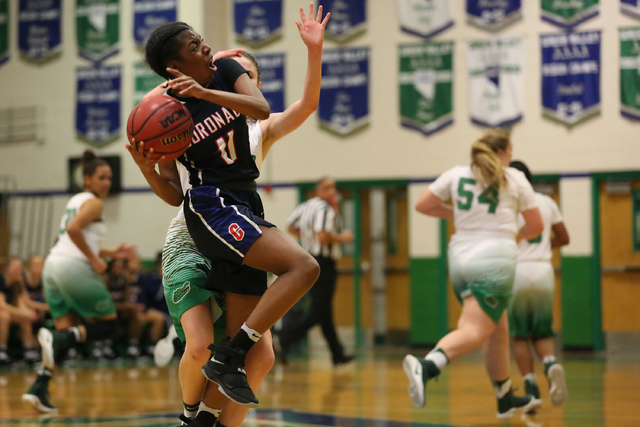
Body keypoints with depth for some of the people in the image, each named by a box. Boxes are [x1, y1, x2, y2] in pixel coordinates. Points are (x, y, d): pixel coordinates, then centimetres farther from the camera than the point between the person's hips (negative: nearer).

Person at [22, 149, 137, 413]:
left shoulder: (76, 201, 24)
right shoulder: (94, 203, -4)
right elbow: (73, 229, -20)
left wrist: (111, 253, 25)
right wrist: (95, 260, -13)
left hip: (54, 265, 9)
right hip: (74, 267, -9)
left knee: (67, 332, 8)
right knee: (107, 325, 2)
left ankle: (38, 389, -6)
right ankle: (55, 339, -22)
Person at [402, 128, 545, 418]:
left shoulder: (456, 174, 9)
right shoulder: (515, 179, 2)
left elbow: (422, 204, 8)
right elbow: (536, 226, 8)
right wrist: (516, 236, 29)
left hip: (460, 256, 6)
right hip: (495, 259, -6)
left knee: (498, 331, 19)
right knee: (474, 331, -15)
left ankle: (506, 399, 28)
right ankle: (427, 366, -42)